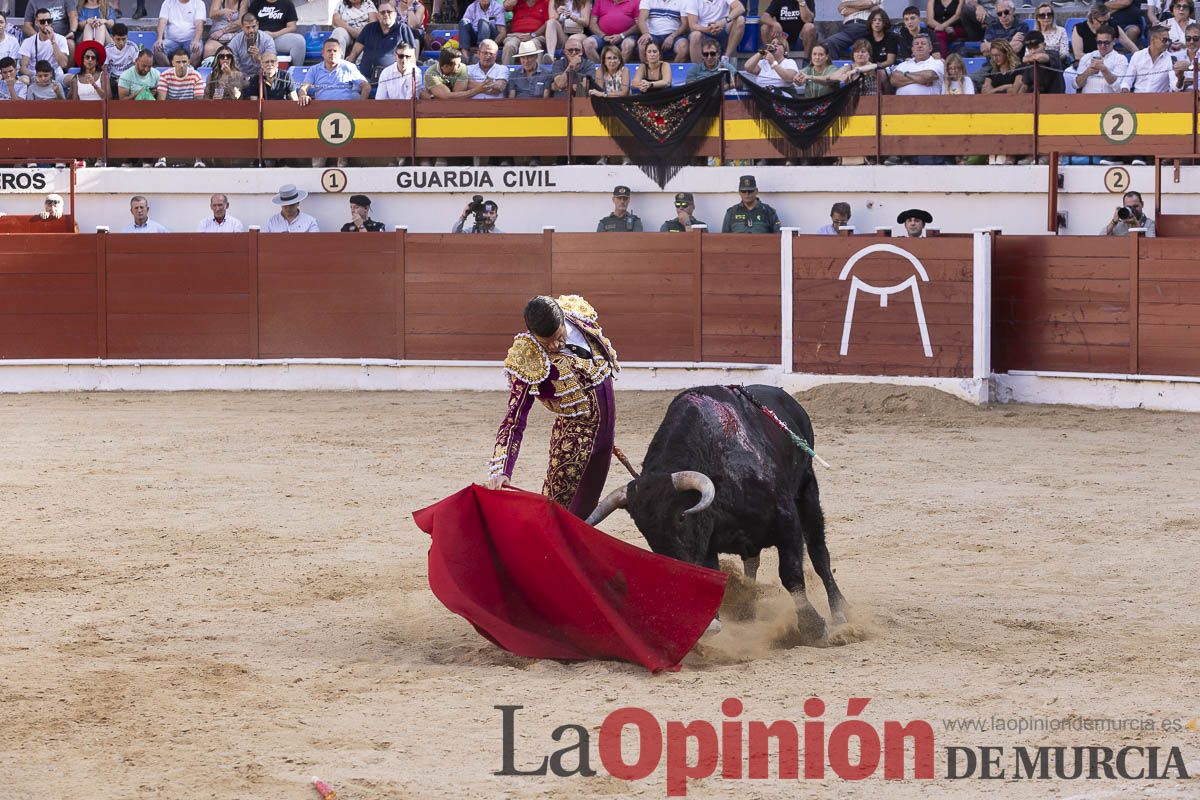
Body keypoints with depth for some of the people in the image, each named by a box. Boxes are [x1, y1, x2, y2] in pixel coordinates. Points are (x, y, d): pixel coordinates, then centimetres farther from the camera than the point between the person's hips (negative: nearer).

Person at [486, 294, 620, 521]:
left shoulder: (581, 315, -11)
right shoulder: (529, 362, -26)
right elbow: (514, 419, -29)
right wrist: (500, 470, -41)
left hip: (606, 426, 6)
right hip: (573, 434, -6)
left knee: (585, 509, 15)